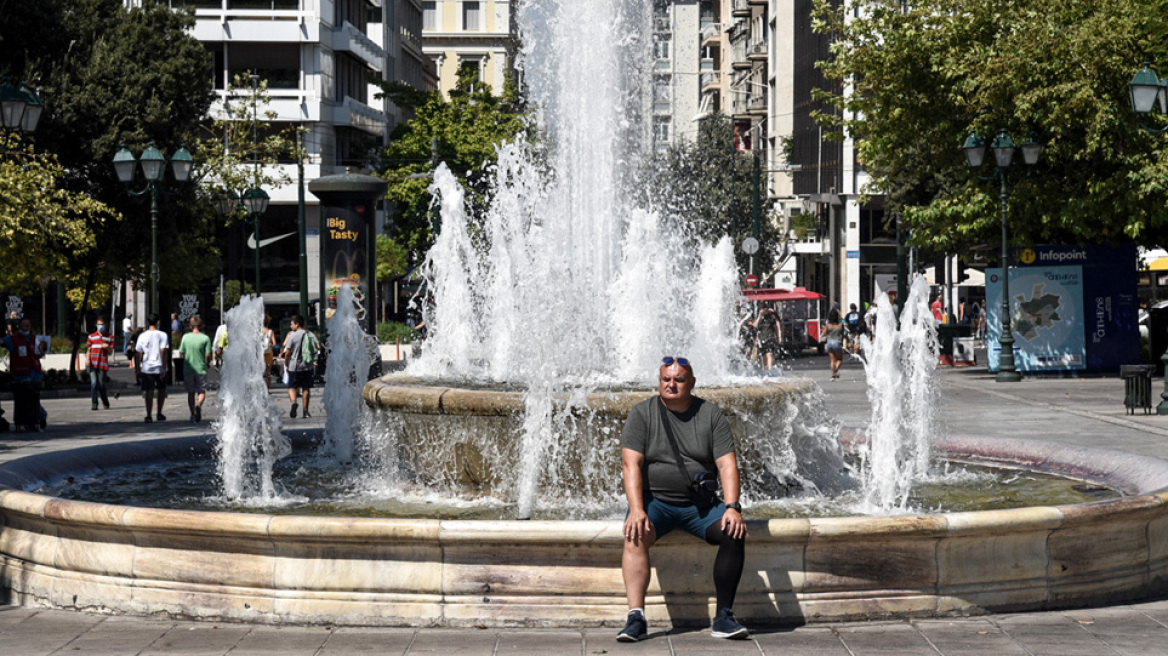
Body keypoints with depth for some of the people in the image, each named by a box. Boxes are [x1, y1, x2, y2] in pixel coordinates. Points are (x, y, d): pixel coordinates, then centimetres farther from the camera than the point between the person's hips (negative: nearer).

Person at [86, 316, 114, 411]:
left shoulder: (109, 337, 10)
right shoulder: (92, 336, 13)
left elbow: (110, 353, 10)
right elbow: (89, 349, 14)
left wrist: (107, 347, -12)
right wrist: (88, 359, -3)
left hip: (103, 364, -1)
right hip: (93, 364, 1)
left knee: (101, 385, 0)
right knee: (93, 383, -8)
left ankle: (105, 403, 19)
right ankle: (94, 404, -9)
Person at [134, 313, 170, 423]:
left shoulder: (142, 336, 4)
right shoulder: (162, 335, -2)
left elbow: (138, 355, 4)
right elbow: (164, 352, -10)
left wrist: (137, 370, 10)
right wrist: (164, 368, -9)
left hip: (146, 368, 1)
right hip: (159, 368, -1)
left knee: (149, 392, 1)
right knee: (161, 390, 16)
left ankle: (148, 416, -3)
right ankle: (159, 413, 18)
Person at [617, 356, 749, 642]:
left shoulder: (711, 415, 5)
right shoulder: (641, 414, 2)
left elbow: (727, 464, -1)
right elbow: (631, 463, -8)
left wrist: (732, 507, -17)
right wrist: (636, 509, -23)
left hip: (700, 504, 1)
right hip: (654, 500, -1)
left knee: (734, 533, -25)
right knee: (635, 535, -32)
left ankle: (724, 617, -20)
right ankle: (635, 617, -36)